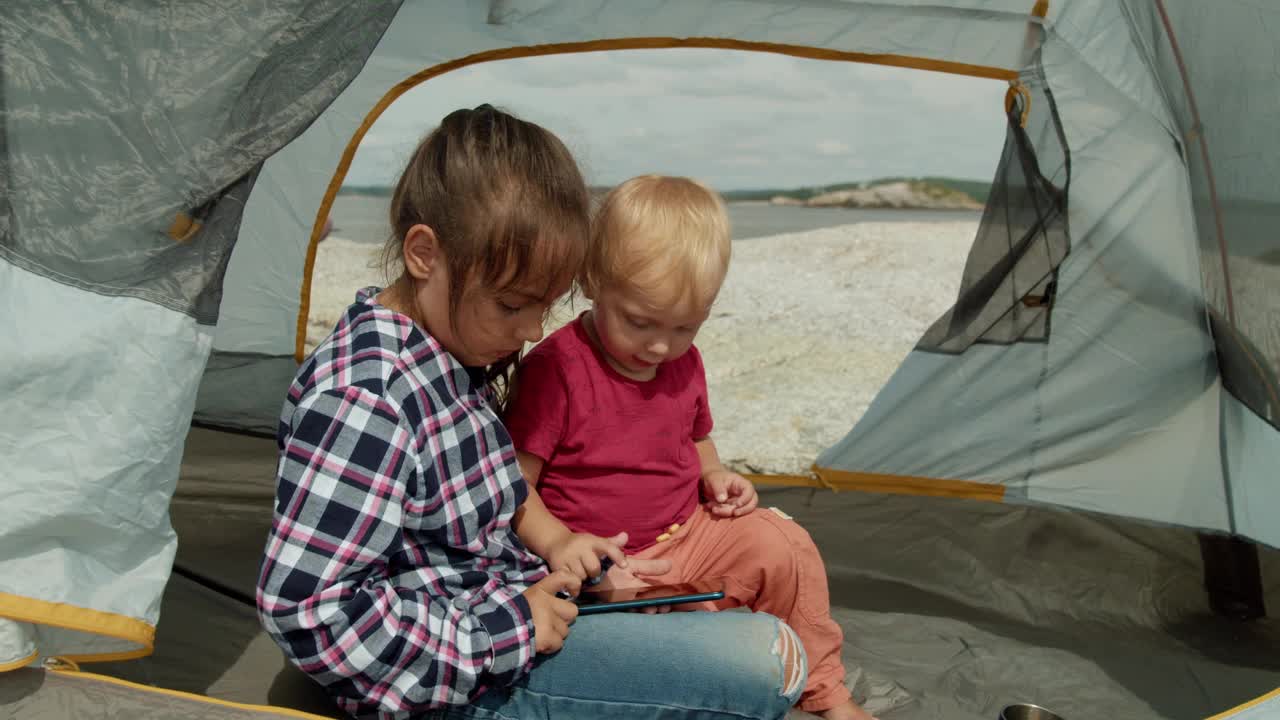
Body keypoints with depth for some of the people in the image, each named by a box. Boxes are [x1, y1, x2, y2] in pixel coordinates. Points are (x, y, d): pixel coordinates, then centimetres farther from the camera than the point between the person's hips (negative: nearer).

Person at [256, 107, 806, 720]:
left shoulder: (454, 346, 3)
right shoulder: (364, 399, -27)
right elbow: (308, 608, -28)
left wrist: (553, 542, 2)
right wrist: (501, 629, -22)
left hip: (511, 596, 10)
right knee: (767, 662, -17)